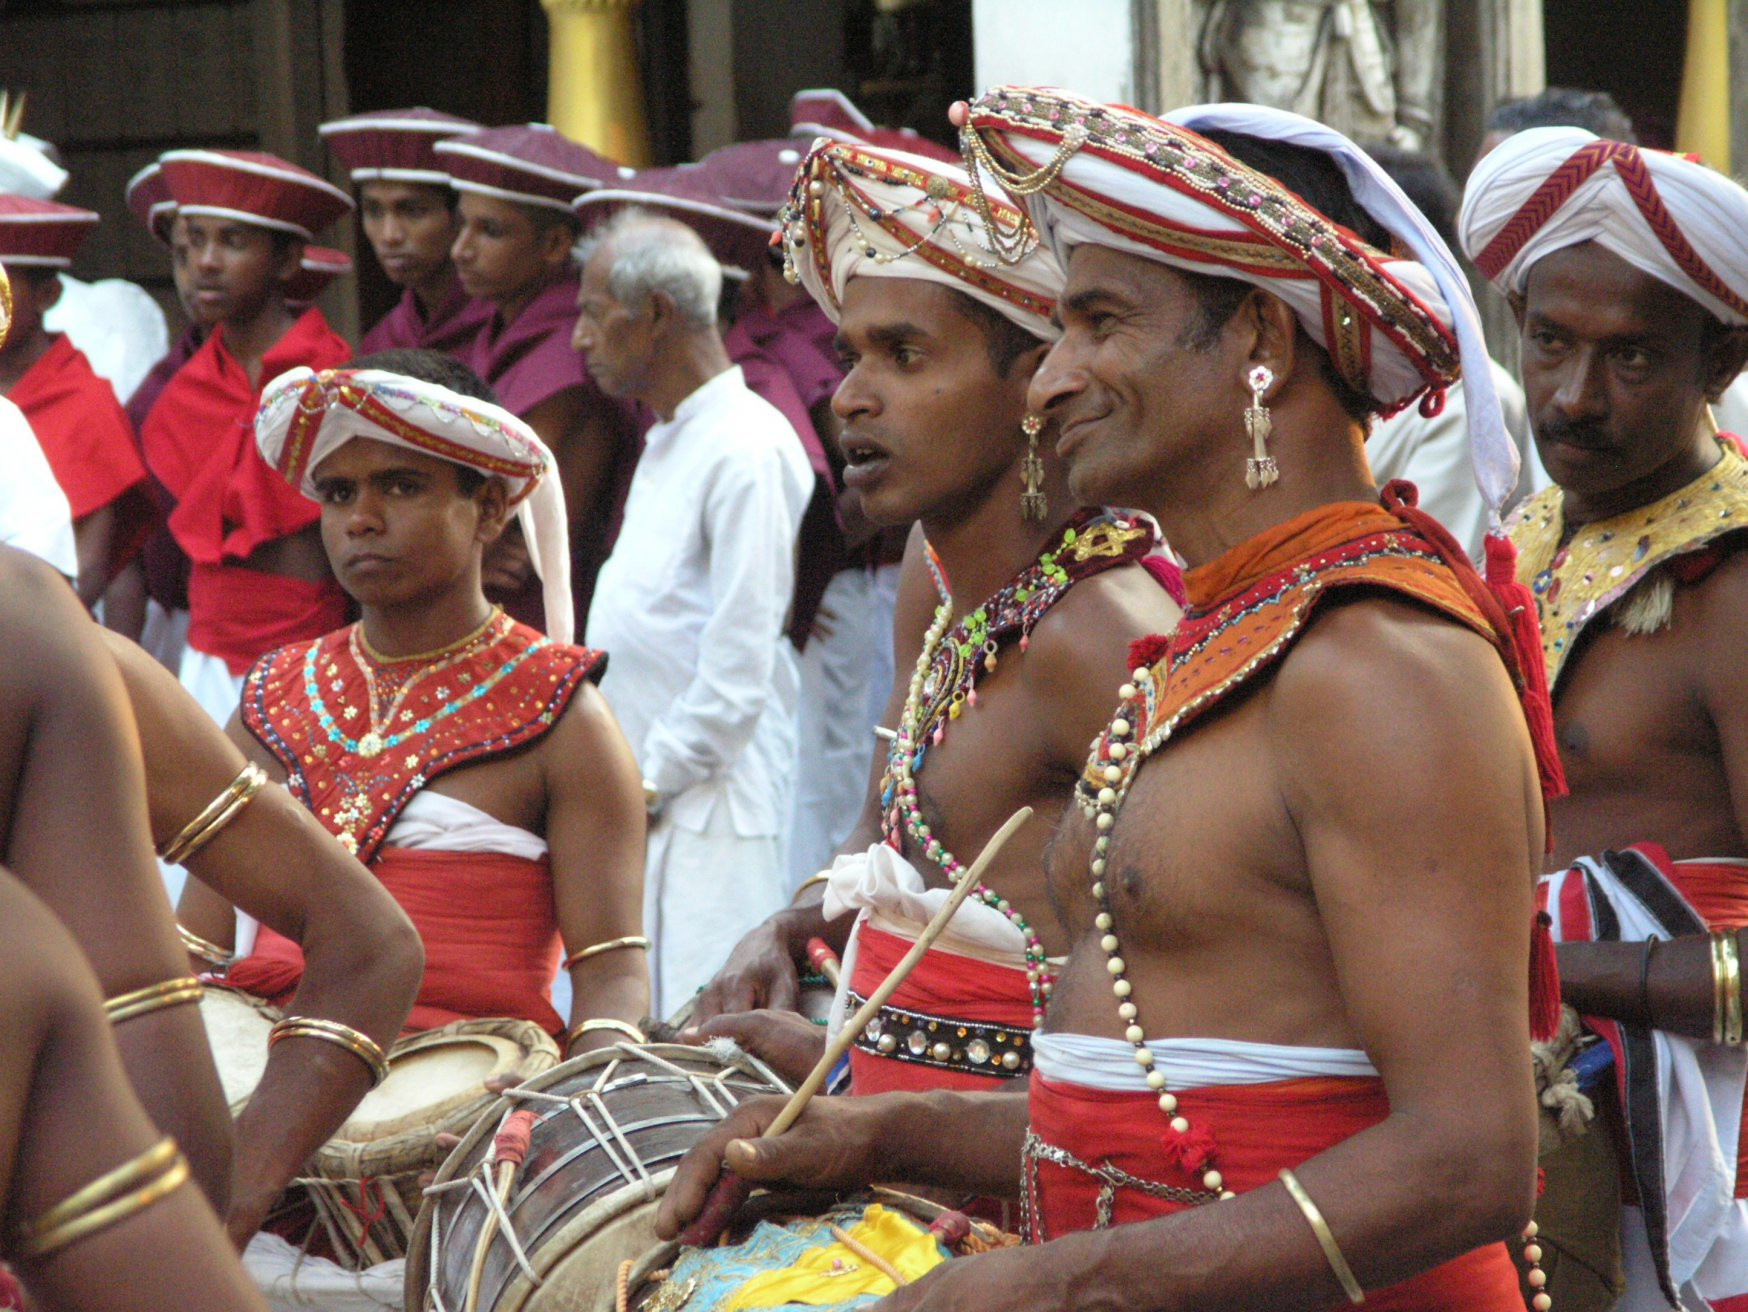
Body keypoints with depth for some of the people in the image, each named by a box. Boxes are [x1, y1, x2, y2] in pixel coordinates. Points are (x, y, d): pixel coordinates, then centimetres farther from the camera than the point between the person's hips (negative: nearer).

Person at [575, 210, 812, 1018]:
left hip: (713, 805, -10)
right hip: (643, 803, 10)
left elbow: (740, 664, -18)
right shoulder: (668, 443, 19)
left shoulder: (746, 452, -14)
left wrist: (652, 781, -14)